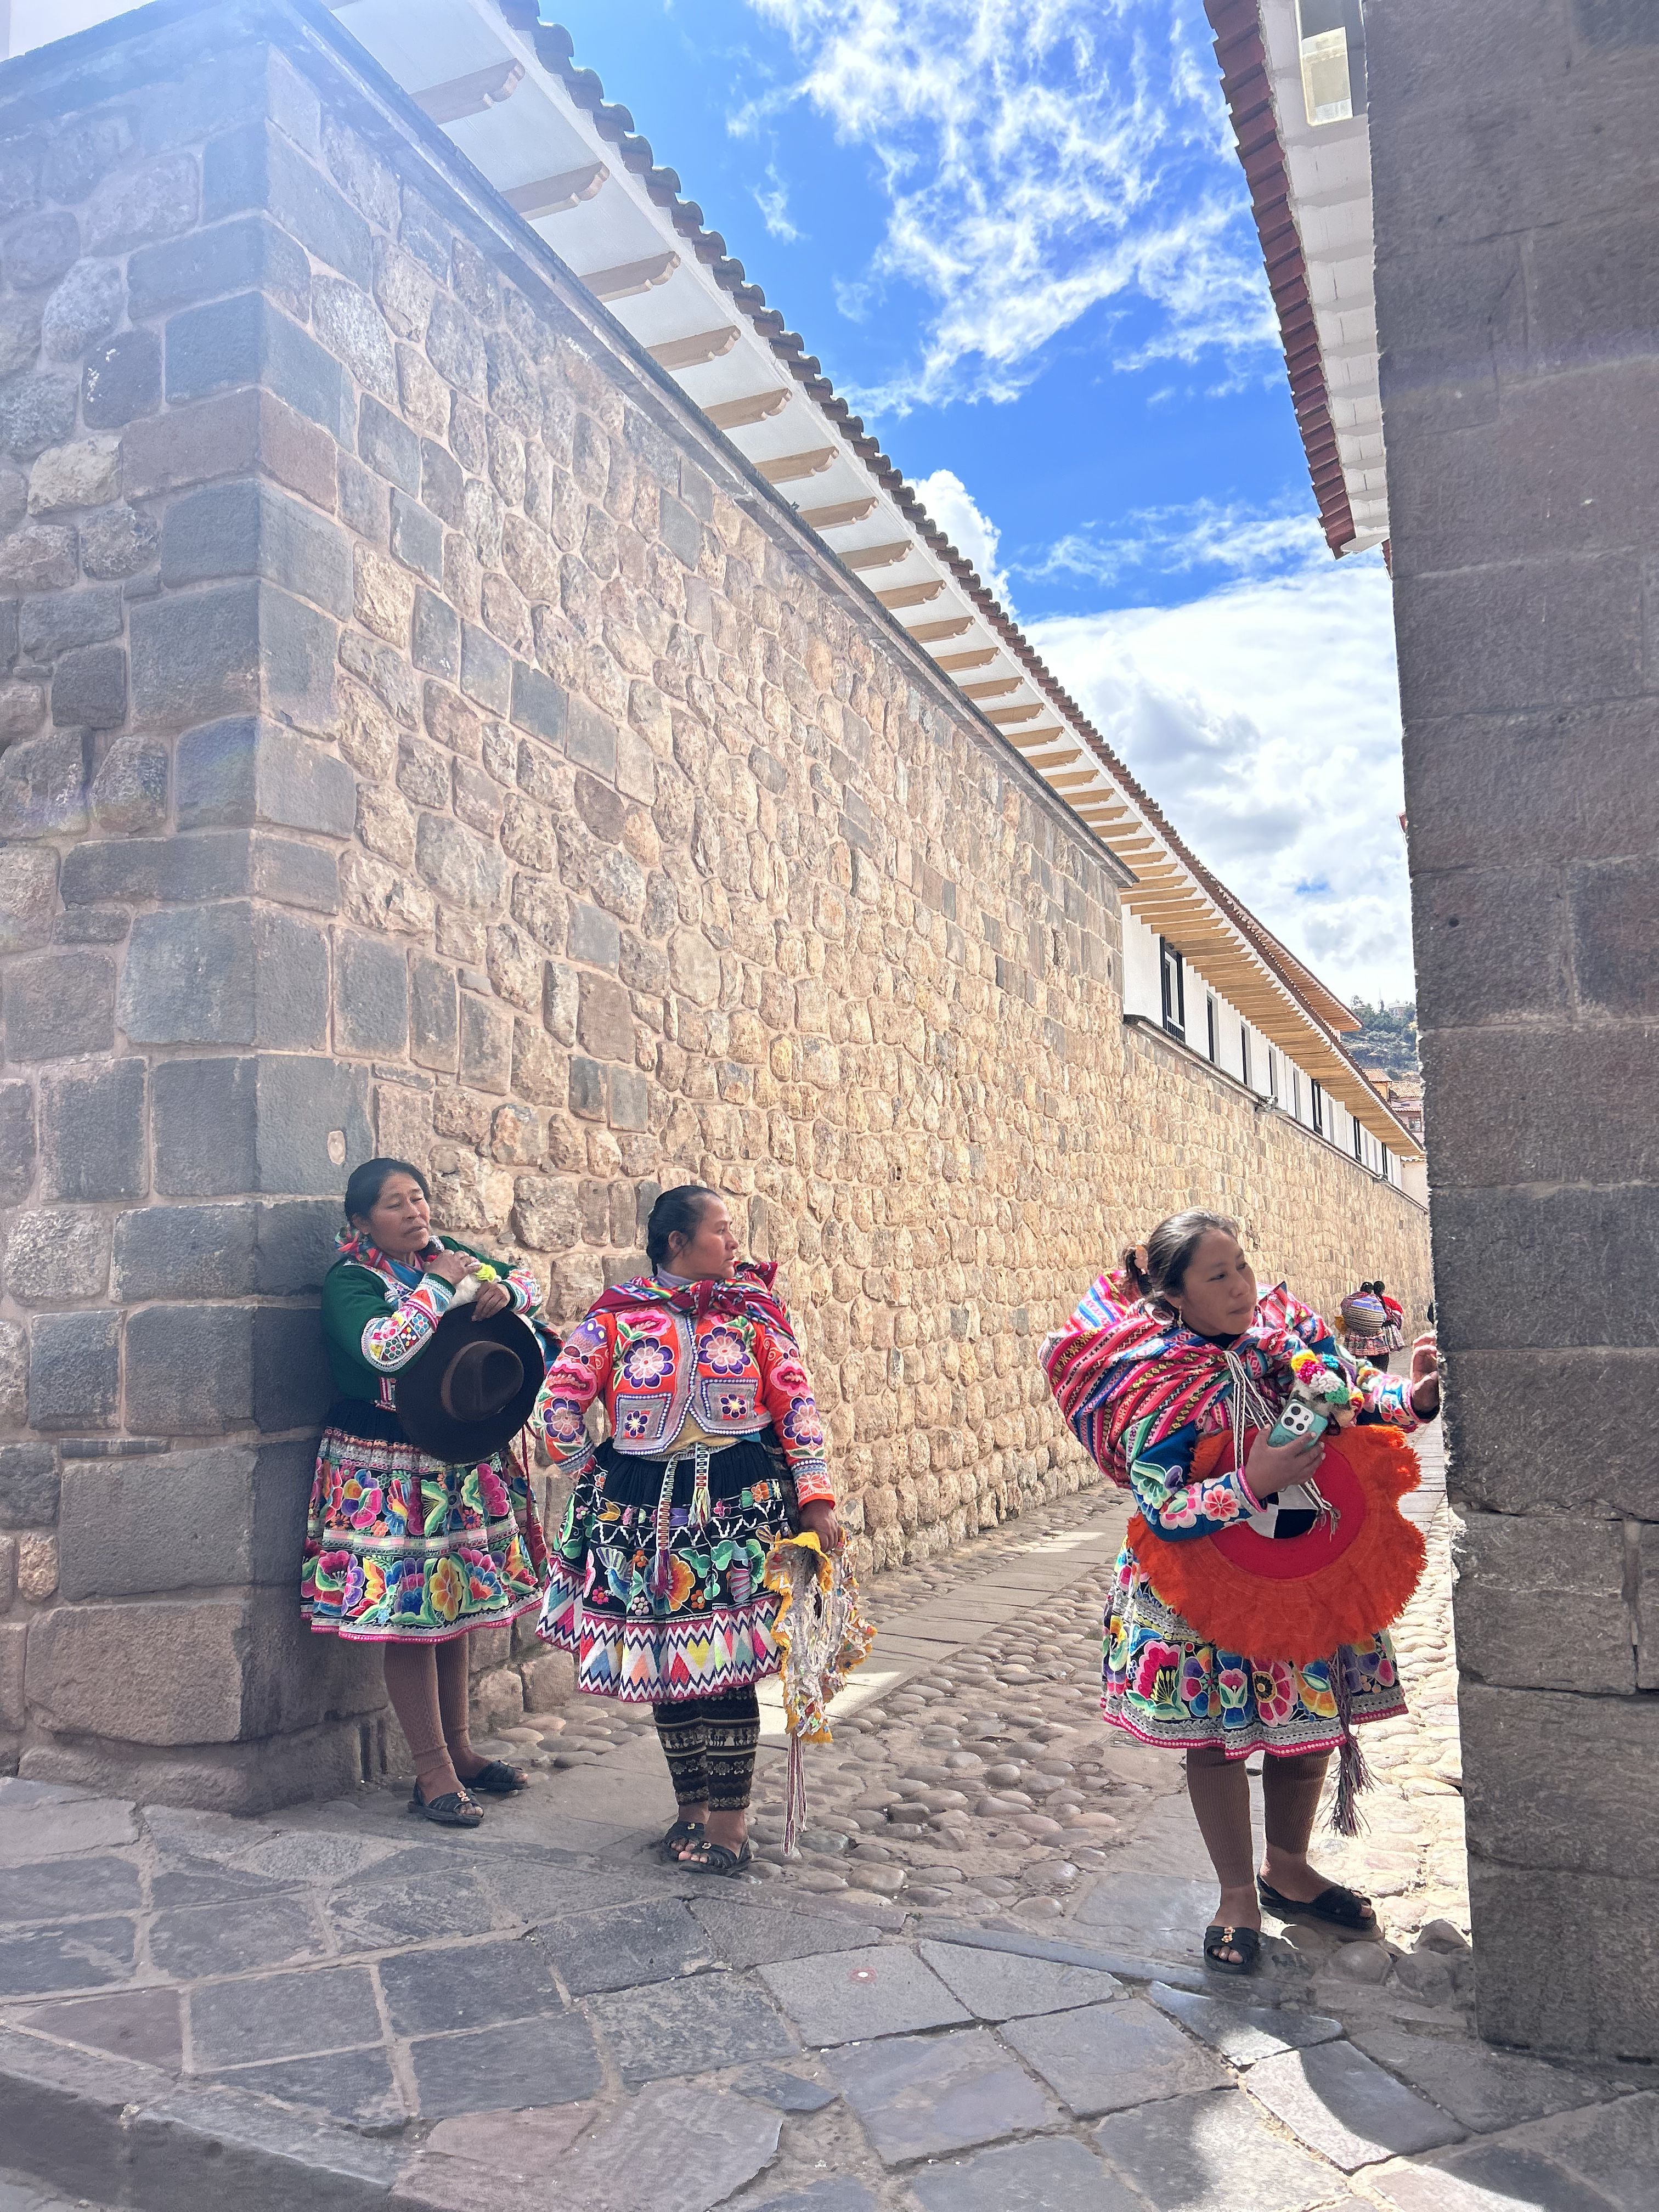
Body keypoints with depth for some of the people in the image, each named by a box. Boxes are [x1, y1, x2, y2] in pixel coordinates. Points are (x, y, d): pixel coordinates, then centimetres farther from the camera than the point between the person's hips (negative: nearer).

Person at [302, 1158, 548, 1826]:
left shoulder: (445, 1251, 5)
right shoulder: (349, 1281, -12)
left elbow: (526, 1281, 10)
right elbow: (384, 1349, -29)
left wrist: (504, 1291, -13)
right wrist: (439, 1286, -21)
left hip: (462, 1463, 6)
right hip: (387, 1470, -6)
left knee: (454, 1607, 14)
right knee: (412, 1616, -2)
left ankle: (458, 1748, 28)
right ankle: (433, 1773, 8)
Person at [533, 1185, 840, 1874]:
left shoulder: (754, 1311, 3)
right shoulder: (617, 1317, -1)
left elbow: (796, 1404, 0)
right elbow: (558, 1403, 1)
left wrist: (815, 1497, -6)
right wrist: (592, 1479, 5)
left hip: (740, 1505, 0)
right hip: (648, 1514, 1)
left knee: (727, 1665, -1)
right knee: (667, 1662, 10)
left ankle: (728, 1819, 13)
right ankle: (691, 1809, 28)